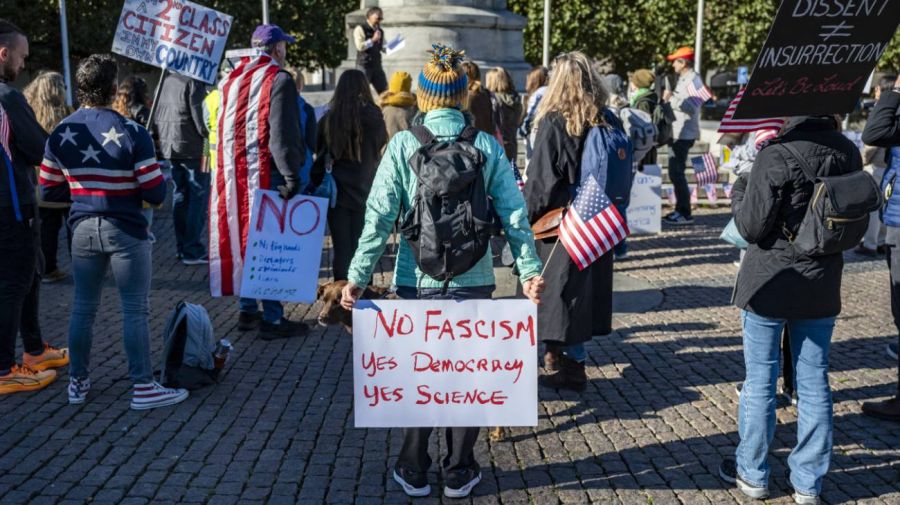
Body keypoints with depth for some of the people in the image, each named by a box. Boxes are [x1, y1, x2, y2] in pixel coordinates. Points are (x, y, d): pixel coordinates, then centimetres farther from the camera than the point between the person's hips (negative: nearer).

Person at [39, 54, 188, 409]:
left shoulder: (60, 134, 2)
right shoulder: (132, 133, -13)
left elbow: (49, 190, 7)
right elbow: (156, 194, -13)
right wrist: (142, 178, 9)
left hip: (83, 229, 5)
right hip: (125, 232, -5)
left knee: (83, 308, 15)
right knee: (135, 310, 2)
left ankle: (78, 383, 25)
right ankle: (143, 387, 7)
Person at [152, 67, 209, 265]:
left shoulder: (166, 80, 13)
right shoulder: (195, 81, -12)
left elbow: (156, 115, 15)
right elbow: (200, 116, -16)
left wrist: (159, 138, 20)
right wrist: (209, 136, -3)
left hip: (169, 146, 8)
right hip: (192, 147, -8)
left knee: (180, 194, 14)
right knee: (198, 195, -4)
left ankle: (181, 247, 18)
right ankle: (193, 250, -5)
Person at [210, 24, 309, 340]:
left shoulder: (232, 80, 14)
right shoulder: (279, 80, -8)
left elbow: (220, 130, 15)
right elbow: (283, 135, -16)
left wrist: (228, 169, 17)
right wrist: (293, 177, -16)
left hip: (232, 176, 7)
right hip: (266, 175, -7)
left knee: (241, 240, 13)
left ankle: (247, 311, 22)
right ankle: (272, 319, 1)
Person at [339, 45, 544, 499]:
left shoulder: (403, 144, -5)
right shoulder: (487, 146, -1)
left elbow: (379, 214, -9)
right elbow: (514, 212, -3)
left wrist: (358, 275, -7)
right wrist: (529, 269, 1)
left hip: (418, 278, 0)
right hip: (473, 278, 1)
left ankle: (414, 472, 24)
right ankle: (459, 473, 23)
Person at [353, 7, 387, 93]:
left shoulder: (380, 31, 14)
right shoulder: (360, 29, -7)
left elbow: (382, 47, 21)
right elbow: (360, 46, -19)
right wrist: (373, 40, -17)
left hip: (377, 65, 6)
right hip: (364, 65, -6)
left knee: (385, 92, 5)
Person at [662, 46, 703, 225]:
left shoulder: (693, 80, -13)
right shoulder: (684, 79, 18)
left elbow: (692, 107, -23)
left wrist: (672, 98, -21)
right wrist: (670, 98, 12)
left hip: (684, 134, -11)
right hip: (679, 133, 11)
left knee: (677, 173, -11)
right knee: (675, 172, 15)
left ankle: (685, 214, -8)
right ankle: (680, 209, 23)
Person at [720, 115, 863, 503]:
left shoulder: (776, 155, -20)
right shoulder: (848, 153, -2)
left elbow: (751, 227, -14)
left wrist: (738, 190, 2)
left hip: (770, 284, -5)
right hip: (821, 287, 5)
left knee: (759, 381, 9)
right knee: (814, 383, 12)